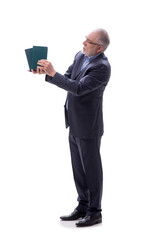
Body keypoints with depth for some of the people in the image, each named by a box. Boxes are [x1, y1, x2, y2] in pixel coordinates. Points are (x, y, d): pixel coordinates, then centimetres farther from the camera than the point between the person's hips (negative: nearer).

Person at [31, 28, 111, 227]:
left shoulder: (102, 67, -21)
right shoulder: (79, 56, 7)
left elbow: (78, 88, -27)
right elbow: (67, 79, 11)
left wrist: (52, 73, -27)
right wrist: (45, 73, -5)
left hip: (88, 126, -9)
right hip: (75, 124, 9)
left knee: (91, 169, 2)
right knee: (78, 168, 15)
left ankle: (94, 212, 14)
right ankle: (83, 207, 27)